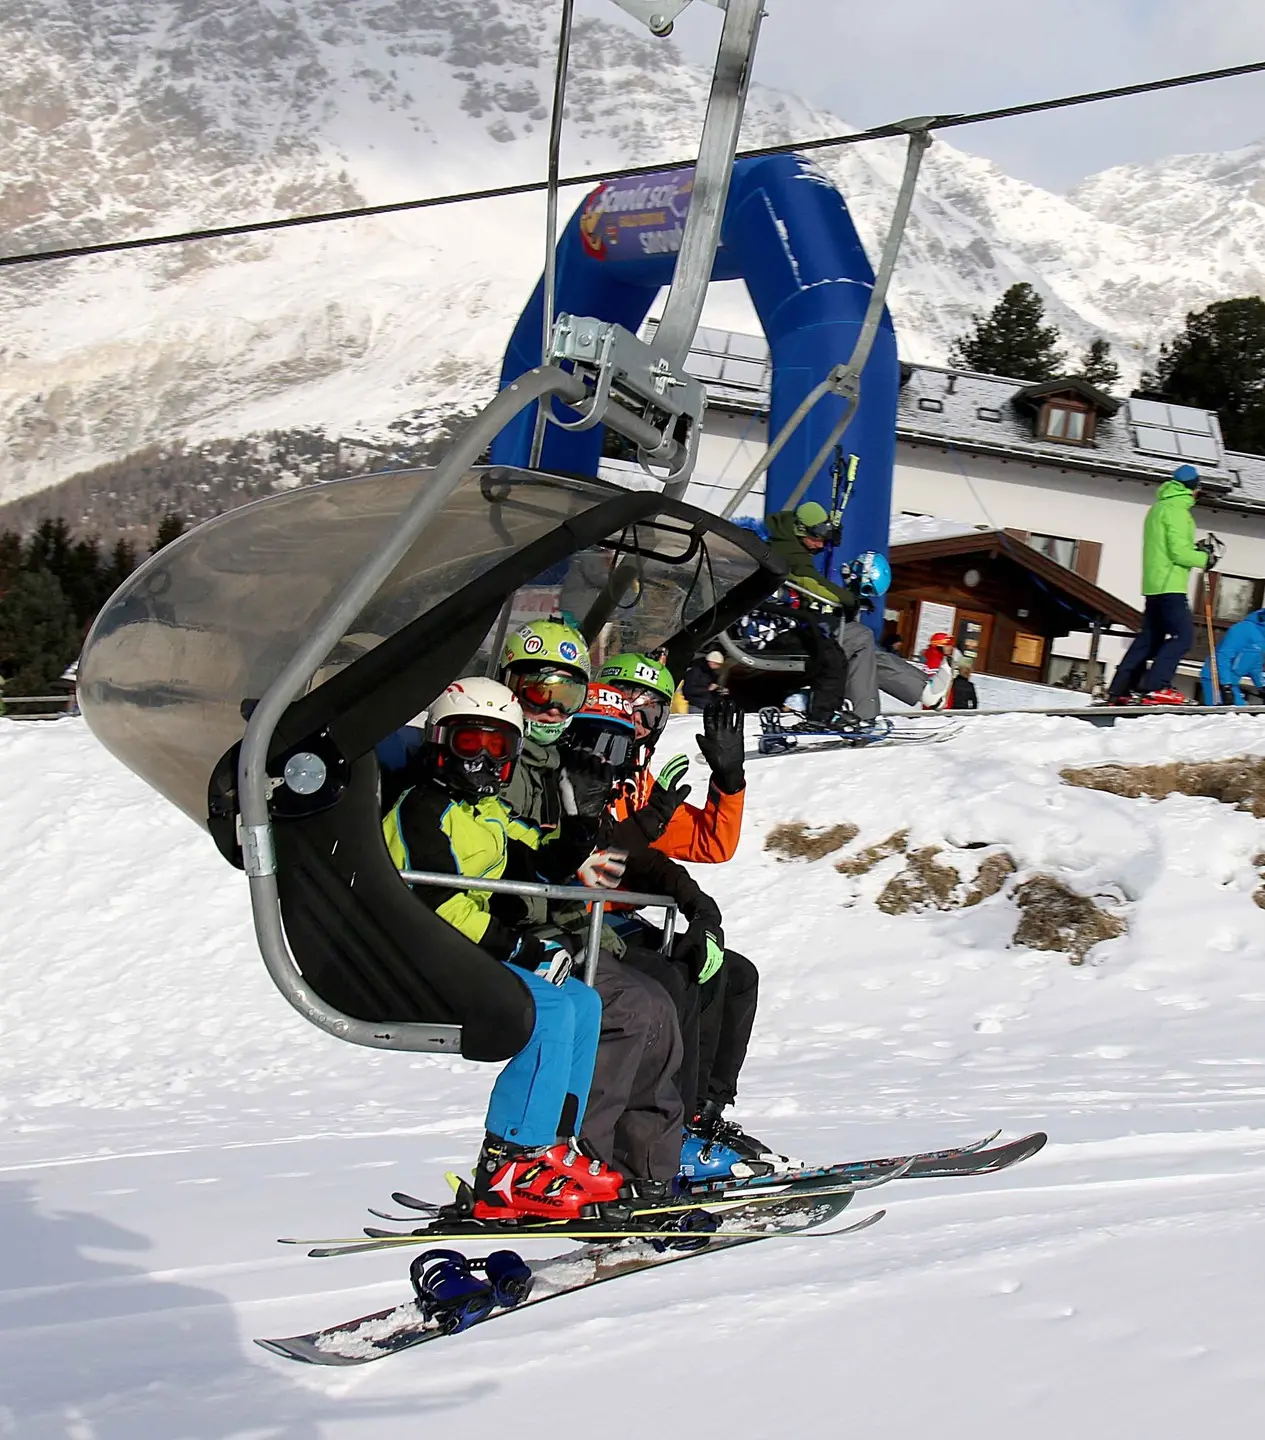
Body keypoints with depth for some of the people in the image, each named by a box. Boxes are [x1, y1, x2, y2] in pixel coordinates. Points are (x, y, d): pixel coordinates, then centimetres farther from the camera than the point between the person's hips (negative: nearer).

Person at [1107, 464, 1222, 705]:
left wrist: (1197, 549, 17)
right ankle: (1154, 686, -22)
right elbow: (1178, 553, -17)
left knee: (1150, 637, 11)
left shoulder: (1158, 508, 20)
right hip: (1170, 584, -10)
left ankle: (1119, 689, 9)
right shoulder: (1176, 509, -10)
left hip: (1154, 584, 10)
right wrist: (1205, 559, -3)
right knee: (1183, 634, -13)